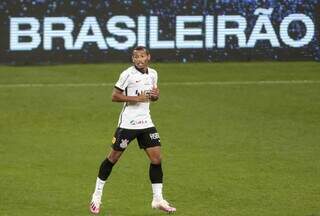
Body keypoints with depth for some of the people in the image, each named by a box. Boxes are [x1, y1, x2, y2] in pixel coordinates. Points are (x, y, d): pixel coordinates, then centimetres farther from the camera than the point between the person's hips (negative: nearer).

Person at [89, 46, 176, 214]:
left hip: (146, 123, 5)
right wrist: (136, 98, -21)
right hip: (127, 123, -5)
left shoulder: (153, 74, 7)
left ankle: (158, 199, 6)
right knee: (113, 157, 2)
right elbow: (115, 96, -12)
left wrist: (155, 95, -5)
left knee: (156, 158, -2)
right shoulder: (127, 74, -12)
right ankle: (97, 195, 15)